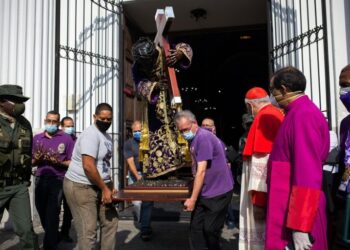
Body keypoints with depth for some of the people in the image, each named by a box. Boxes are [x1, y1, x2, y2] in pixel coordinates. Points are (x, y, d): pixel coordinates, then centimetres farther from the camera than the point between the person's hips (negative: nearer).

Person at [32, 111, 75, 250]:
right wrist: (37, 158, -10)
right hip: (40, 179, 5)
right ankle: (54, 237, 42)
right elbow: (32, 162, 11)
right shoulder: (37, 138, 9)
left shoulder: (66, 139, -2)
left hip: (58, 180, -4)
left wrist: (59, 162, -20)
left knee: (52, 214, -5)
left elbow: (72, 162, -3)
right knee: (42, 212, 17)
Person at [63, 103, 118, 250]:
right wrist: (105, 188, -18)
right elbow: (88, 166, -25)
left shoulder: (107, 137, 12)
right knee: (88, 231, -3)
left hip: (98, 186, 9)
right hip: (81, 187, -9)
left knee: (111, 222, 15)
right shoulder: (91, 135, -18)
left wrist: (110, 185, 6)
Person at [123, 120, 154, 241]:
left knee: (148, 201, -4)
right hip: (135, 174, -1)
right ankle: (143, 224, 23)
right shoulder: (129, 143, 0)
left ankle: (145, 229, 4)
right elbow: (130, 161, -8)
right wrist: (137, 176, -17)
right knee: (137, 201, -3)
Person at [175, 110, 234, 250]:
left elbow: (201, 171, -24)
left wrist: (193, 199, -20)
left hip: (218, 192, -8)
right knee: (195, 228, 7)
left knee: (210, 230, 3)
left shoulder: (203, 137, -21)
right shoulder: (193, 139, 8)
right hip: (204, 192, 8)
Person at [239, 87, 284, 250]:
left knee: (262, 234, 1)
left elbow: (262, 161, -23)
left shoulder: (264, 118, -16)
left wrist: (258, 196, -22)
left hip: (266, 190, -10)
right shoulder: (278, 114, 12)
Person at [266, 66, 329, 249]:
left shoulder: (303, 114, -18)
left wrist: (300, 226, -23)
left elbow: (308, 173, -24)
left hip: (296, 213, -9)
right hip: (291, 208, 9)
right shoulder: (299, 113, 13)